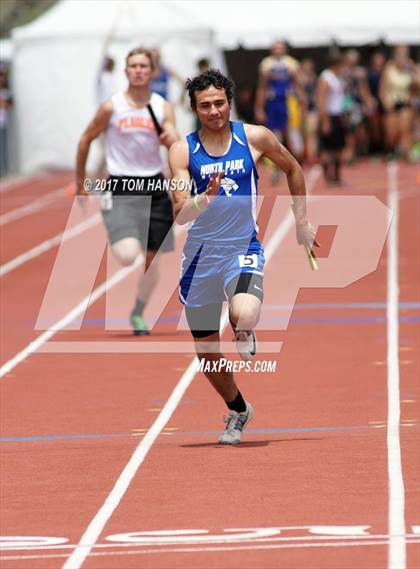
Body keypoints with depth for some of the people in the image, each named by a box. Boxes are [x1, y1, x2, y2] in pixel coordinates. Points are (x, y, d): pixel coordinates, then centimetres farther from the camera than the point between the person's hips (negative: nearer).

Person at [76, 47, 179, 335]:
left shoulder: (163, 107, 1)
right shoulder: (112, 108, -5)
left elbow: (175, 146, -9)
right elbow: (86, 140, 6)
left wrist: (171, 139, -32)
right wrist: (80, 179, 10)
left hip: (154, 186, 3)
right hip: (121, 188, -3)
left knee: (152, 258, 8)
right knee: (127, 255, -24)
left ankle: (138, 314, 27)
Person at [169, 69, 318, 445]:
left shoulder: (255, 138, -4)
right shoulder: (183, 151, -6)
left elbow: (292, 168, 15)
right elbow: (180, 214, -14)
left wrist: (302, 221, 17)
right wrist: (206, 197, -33)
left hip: (243, 249, -2)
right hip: (201, 255, 2)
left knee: (245, 315, -33)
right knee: (207, 353, 11)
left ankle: (244, 332, 5)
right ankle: (237, 410, 38)